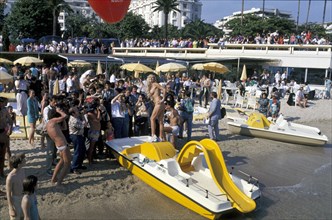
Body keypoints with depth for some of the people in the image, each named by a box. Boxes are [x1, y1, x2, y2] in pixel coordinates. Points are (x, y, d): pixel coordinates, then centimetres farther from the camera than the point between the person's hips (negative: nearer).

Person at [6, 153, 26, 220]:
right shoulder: (10, 178, -32)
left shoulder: (22, 170, -9)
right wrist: (11, 209, -16)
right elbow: (8, 195, -21)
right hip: (14, 199, -7)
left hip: (22, 197, 7)